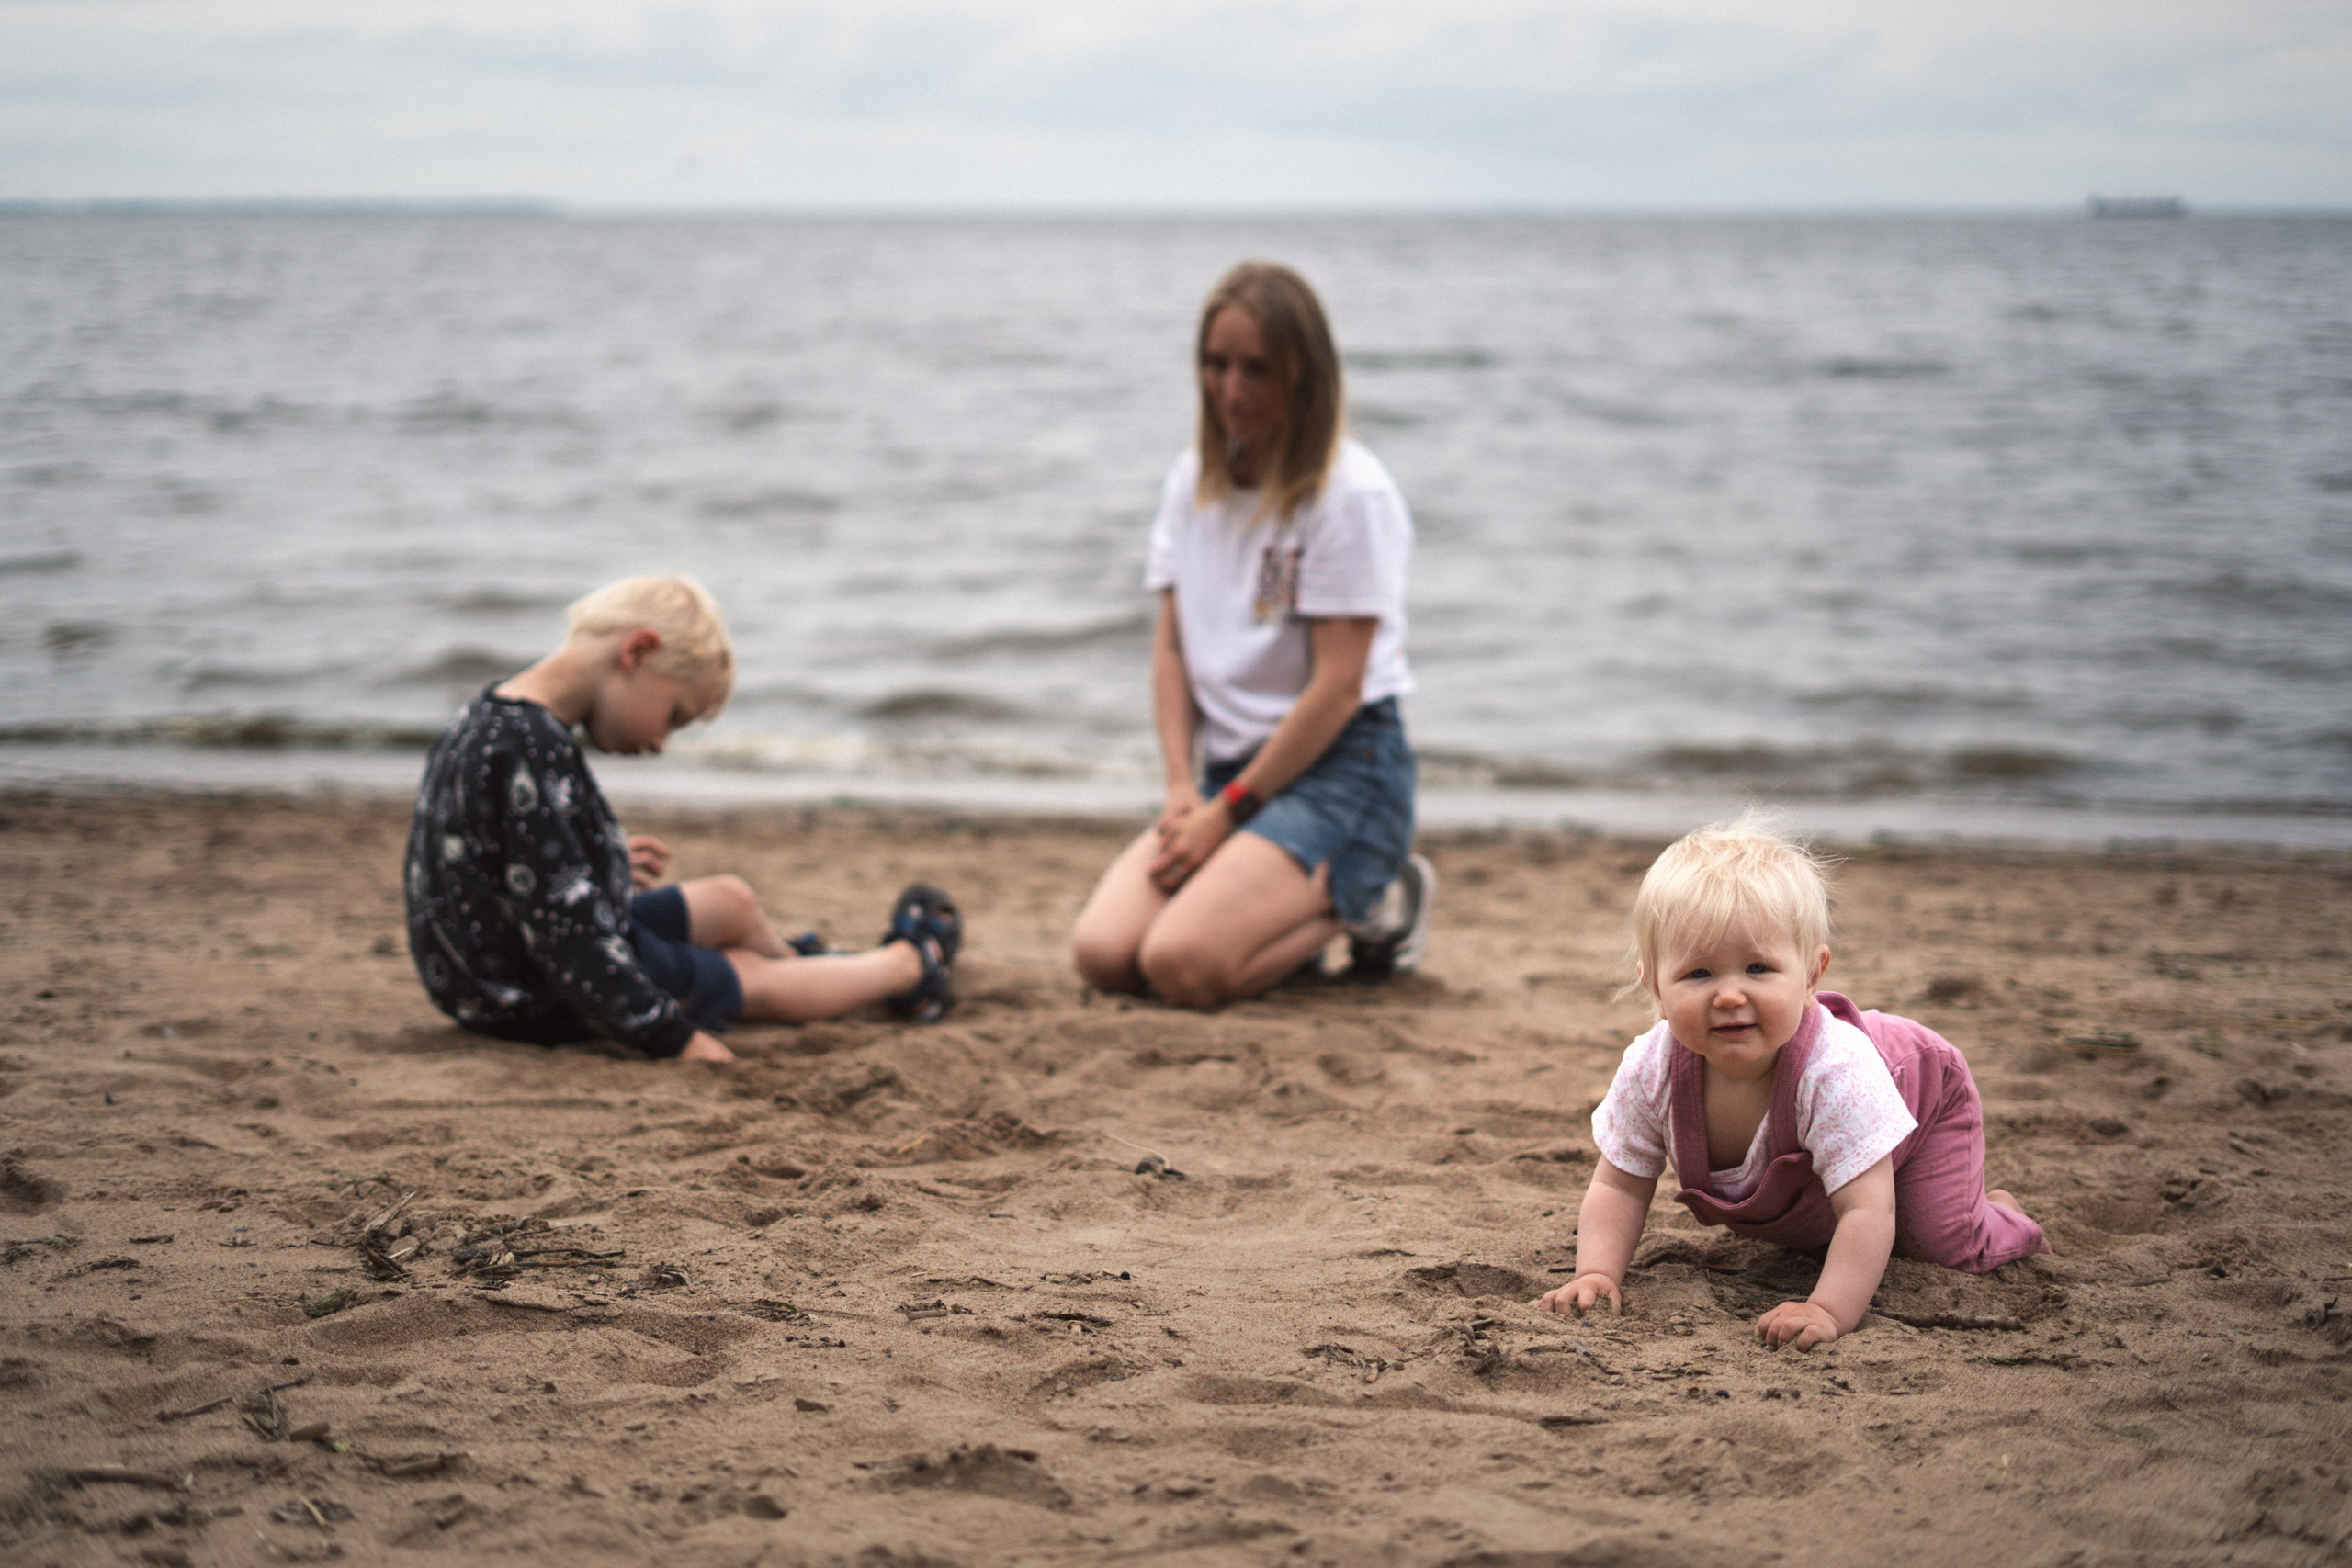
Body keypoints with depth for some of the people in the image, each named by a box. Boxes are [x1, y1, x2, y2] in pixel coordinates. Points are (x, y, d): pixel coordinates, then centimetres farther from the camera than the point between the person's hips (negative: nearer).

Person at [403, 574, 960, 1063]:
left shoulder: (492, 719, 1)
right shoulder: (536, 754, -31)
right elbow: (561, 933, -31)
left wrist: (609, 866, 10)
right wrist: (676, 1037, -23)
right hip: (543, 1004, -9)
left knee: (731, 900, 24)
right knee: (758, 982, 13)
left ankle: (790, 963, 54)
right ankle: (909, 966, 36)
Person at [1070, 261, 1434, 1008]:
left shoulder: (1352, 494, -12)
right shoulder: (1193, 481, 11)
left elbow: (1338, 687, -15)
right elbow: (1172, 645, 10)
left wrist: (1228, 811, -14)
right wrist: (1181, 786, -5)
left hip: (1341, 767, -6)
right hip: (1231, 768, 6)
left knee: (1183, 965, -26)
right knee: (1102, 953, -17)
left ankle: (1361, 900, 1)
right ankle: (1294, 902, 8)